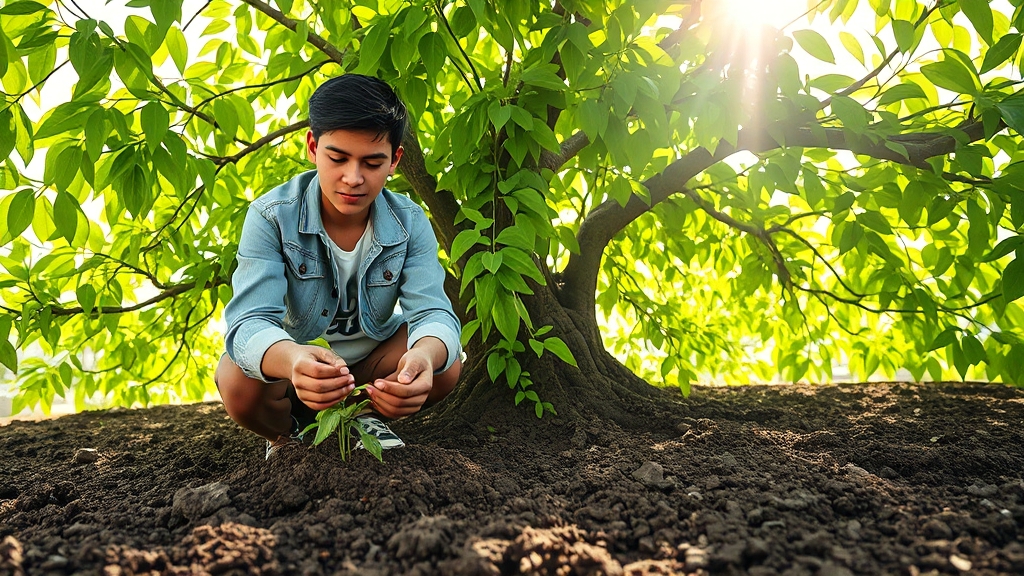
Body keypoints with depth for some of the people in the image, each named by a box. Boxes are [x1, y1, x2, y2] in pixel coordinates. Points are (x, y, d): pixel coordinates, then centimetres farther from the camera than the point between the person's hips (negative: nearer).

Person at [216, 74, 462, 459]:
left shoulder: (410, 224, -16)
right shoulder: (272, 217, -23)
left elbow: (433, 313, -26)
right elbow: (249, 320, -34)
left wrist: (425, 354, -53)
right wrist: (292, 359, -60)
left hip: (371, 362, 2)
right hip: (291, 364, -1)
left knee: (446, 364, -24)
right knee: (239, 380, -32)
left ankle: (366, 416, 7)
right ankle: (286, 434, 5)